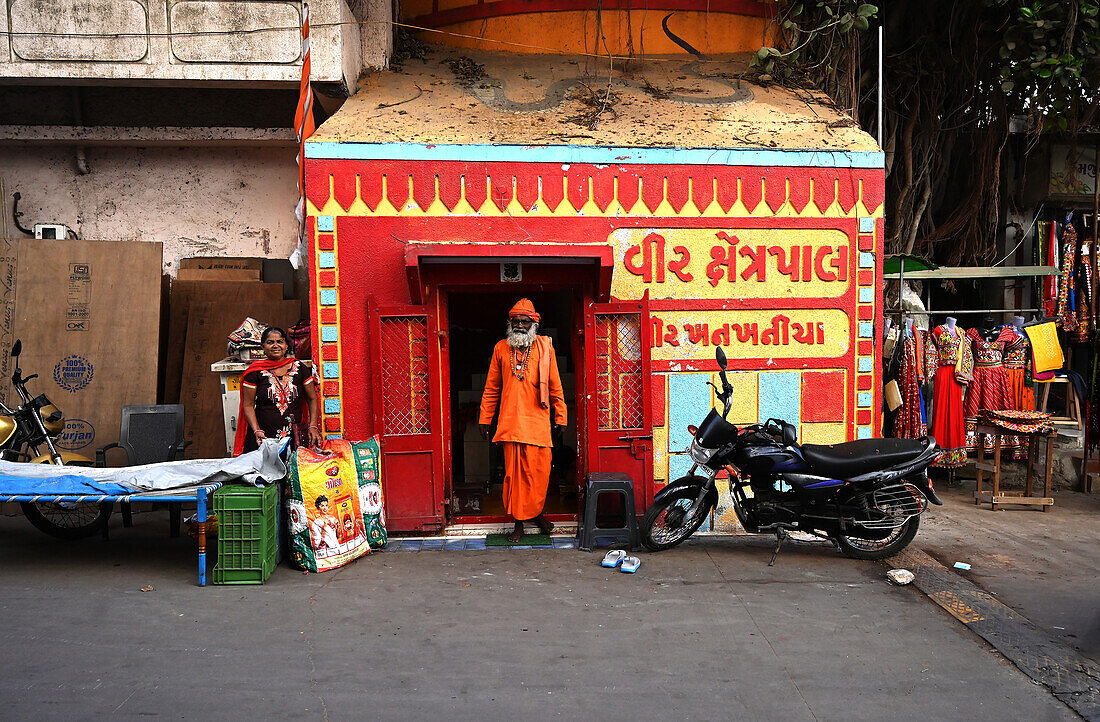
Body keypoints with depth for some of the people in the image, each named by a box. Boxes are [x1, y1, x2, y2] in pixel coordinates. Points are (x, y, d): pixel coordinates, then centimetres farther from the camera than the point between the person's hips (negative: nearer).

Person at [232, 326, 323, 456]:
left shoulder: (300, 368, 6)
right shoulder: (255, 372, 2)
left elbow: (312, 399, 11)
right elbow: (248, 405, 3)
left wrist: (313, 426, -1)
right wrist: (257, 431, -10)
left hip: (295, 437, 1)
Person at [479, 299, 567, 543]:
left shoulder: (544, 347, 6)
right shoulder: (501, 348, 10)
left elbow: (555, 386, 9)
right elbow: (491, 388, 14)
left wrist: (560, 417, 7)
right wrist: (484, 419, 12)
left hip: (538, 421, -1)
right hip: (509, 421, 1)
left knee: (539, 472, 0)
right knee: (513, 473, 2)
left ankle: (536, 513, 23)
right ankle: (519, 522, 13)